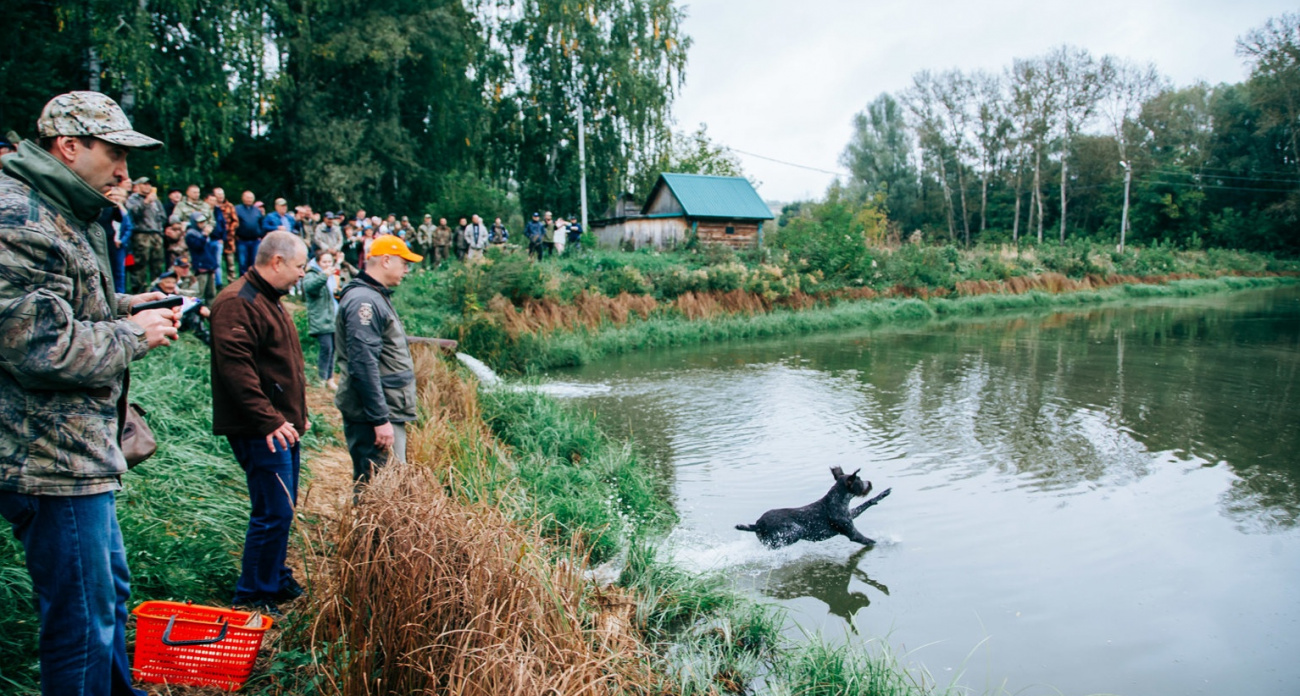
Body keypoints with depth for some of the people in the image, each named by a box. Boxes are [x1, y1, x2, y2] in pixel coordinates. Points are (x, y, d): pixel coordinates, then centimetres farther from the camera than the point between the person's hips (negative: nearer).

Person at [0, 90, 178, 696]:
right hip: (50, 460, -11)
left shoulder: (60, 212, 16)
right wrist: (135, 334, -13)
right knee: (84, 626, 1)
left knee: (110, 591, 25)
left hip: (75, 449, 11)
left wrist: (123, 306, 12)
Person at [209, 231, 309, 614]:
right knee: (274, 513, -7)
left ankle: (277, 582, 31)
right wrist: (268, 420, -26)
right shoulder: (238, 303, -16)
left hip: (281, 425, 10)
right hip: (262, 431, -10)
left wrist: (297, 413, 22)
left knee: (281, 509, 17)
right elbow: (236, 366, -25)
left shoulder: (270, 301, 19)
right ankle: (252, 597, 5)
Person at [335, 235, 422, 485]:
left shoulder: (375, 296, 17)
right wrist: (380, 420, -23)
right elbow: (364, 366, -23)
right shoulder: (363, 301, -16)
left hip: (386, 410, 11)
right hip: (372, 416, -11)